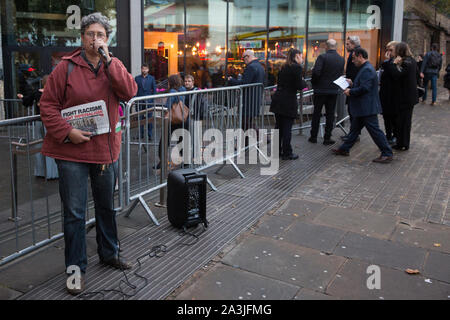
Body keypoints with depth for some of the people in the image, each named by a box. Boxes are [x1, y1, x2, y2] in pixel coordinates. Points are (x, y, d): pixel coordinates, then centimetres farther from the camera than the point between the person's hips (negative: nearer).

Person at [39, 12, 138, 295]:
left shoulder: (114, 66, 5)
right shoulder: (67, 67, -5)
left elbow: (129, 92, -13)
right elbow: (48, 104, -5)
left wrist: (108, 61, -17)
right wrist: (66, 131, -17)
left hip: (106, 149, 4)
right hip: (73, 151, -3)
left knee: (107, 206, 18)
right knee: (75, 212, 3)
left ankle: (109, 253, 38)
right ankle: (76, 268, 18)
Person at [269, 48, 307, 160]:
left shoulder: (284, 67, 13)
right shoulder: (297, 67, -9)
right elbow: (299, 86, -13)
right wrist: (304, 82, 8)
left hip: (278, 100, 7)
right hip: (288, 102, -7)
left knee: (278, 126, 13)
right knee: (287, 128, -1)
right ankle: (287, 153, 5)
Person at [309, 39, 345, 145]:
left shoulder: (322, 57, -12)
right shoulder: (341, 59, 3)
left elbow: (316, 72, -19)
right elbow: (341, 74, 5)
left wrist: (314, 83, -4)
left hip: (320, 90, -3)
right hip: (334, 90, 3)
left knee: (316, 113, 8)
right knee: (330, 114, 8)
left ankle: (313, 137, 15)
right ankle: (327, 138, 10)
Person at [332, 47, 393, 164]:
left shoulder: (367, 70, -18)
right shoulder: (364, 68, 15)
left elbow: (364, 88, -26)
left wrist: (350, 92, -15)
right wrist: (352, 84, 10)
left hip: (367, 108, -11)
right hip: (362, 108, 11)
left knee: (374, 130, -6)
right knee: (354, 128, 18)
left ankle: (387, 154, 0)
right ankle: (344, 149, 28)